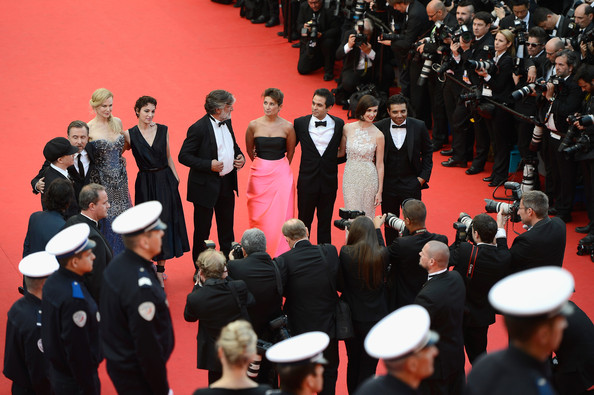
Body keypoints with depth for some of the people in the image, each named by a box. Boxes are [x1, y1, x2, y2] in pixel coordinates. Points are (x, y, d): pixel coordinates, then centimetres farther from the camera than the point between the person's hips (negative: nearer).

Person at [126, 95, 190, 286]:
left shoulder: (163, 130, 2)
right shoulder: (130, 134, -4)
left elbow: (168, 157, 9)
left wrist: (176, 178, 6)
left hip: (165, 182, 2)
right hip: (145, 183, -2)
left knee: (165, 221, 5)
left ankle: (160, 268, 15)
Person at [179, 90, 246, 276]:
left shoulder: (226, 123, 5)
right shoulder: (198, 128, -19)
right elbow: (184, 156, -18)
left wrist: (240, 157, 1)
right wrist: (209, 165, -24)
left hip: (227, 184, 7)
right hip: (206, 186, -7)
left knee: (227, 228, 18)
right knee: (202, 230, 6)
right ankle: (200, 271, 19)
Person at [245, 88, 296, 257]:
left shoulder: (287, 127, -4)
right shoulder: (254, 125, -2)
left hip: (281, 174, -1)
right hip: (259, 173, 1)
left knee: (280, 215, -2)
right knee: (259, 215, 3)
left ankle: (279, 254, 6)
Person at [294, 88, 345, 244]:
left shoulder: (338, 124, -1)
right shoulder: (300, 123, -4)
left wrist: (332, 160, -4)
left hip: (329, 182, 1)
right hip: (307, 180, -1)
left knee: (325, 222, 10)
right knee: (304, 220, 8)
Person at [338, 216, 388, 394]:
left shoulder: (346, 253, -14)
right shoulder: (382, 254, -13)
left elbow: (340, 285, -5)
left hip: (352, 317, 1)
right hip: (375, 318, -1)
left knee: (353, 364, 19)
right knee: (368, 368, 6)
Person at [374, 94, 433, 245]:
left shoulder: (419, 127, -4)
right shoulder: (379, 127, -6)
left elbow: (427, 152, 7)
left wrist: (423, 176, 1)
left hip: (412, 183, 0)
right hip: (387, 184, 0)